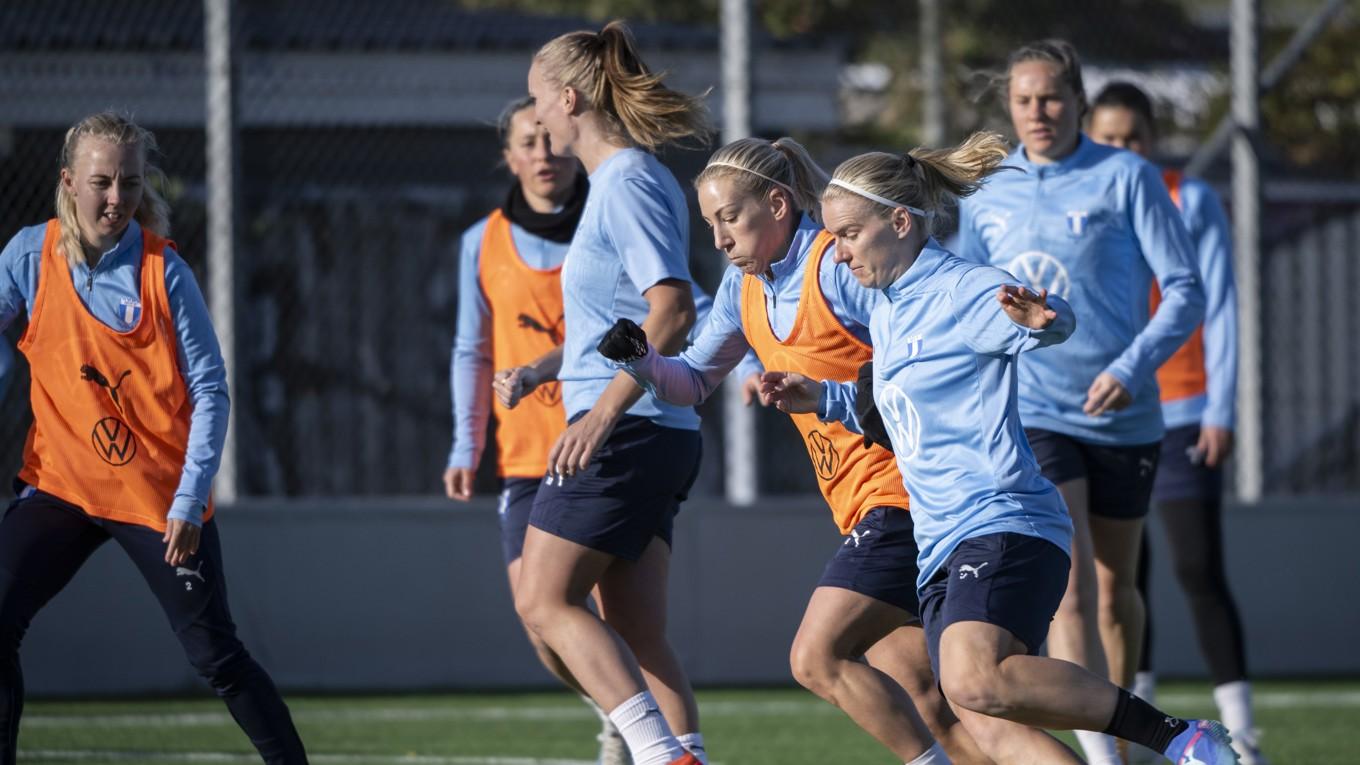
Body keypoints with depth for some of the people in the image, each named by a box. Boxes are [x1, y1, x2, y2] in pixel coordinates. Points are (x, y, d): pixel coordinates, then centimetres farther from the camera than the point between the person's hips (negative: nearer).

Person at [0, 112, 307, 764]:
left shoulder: (164, 273, -12)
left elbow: (210, 393, -10)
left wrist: (190, 500, -18)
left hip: (162, 495, -3)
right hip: (60, 483, 3)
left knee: (214, 654, -3)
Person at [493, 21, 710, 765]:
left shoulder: (628, 183, -12)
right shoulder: (616, 182, 19)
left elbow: (672, 309, -24)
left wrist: (604, 411, -28)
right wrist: (540, 370, 17)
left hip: (625, 432, -10)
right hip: (657, 440, 10)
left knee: (545, 599, -10)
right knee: (635, 634, 7)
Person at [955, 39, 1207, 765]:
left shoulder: (1126, 179, -3)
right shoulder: (985, 199, 6)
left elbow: (1185, 290, -6)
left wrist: (1132, 368, -19)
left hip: (1122, 415, 0)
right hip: (1031, 415, 0)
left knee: (1114, 588, 13)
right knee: (1070, 589, -16)